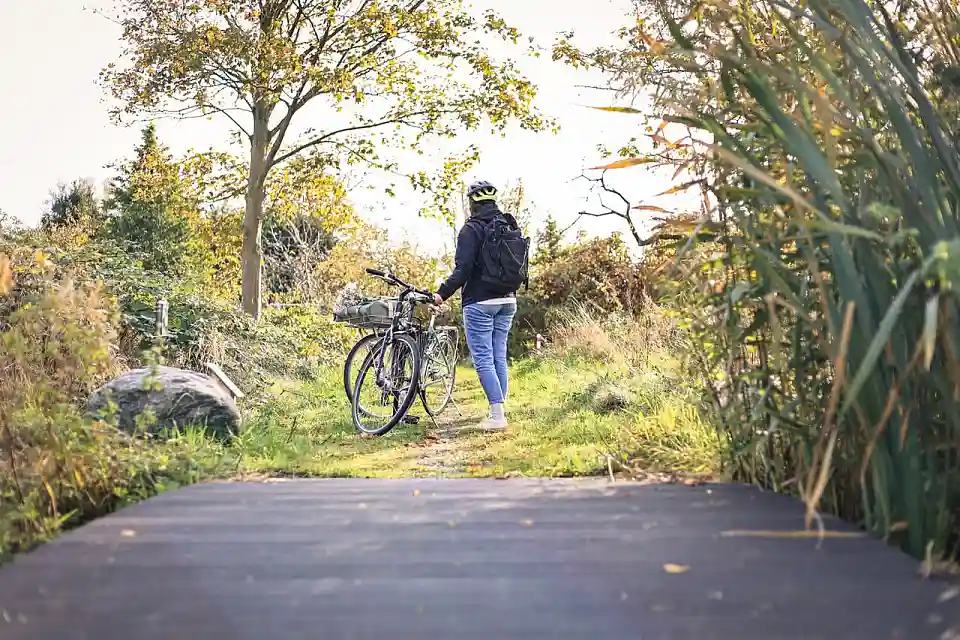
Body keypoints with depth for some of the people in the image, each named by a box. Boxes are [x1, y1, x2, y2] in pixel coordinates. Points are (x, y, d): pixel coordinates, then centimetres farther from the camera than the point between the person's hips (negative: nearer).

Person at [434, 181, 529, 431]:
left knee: (483, 358, -4)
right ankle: (500, 410, 15)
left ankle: (497, 415, -8)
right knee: (499, 357, 11)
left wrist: (442, 293, -12)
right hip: (508, 301, 7)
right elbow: (520, 265, 15)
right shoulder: (512, 227, 10)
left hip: (480, 302, -7)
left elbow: (463, 269, -18)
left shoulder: (472, 229, -10)